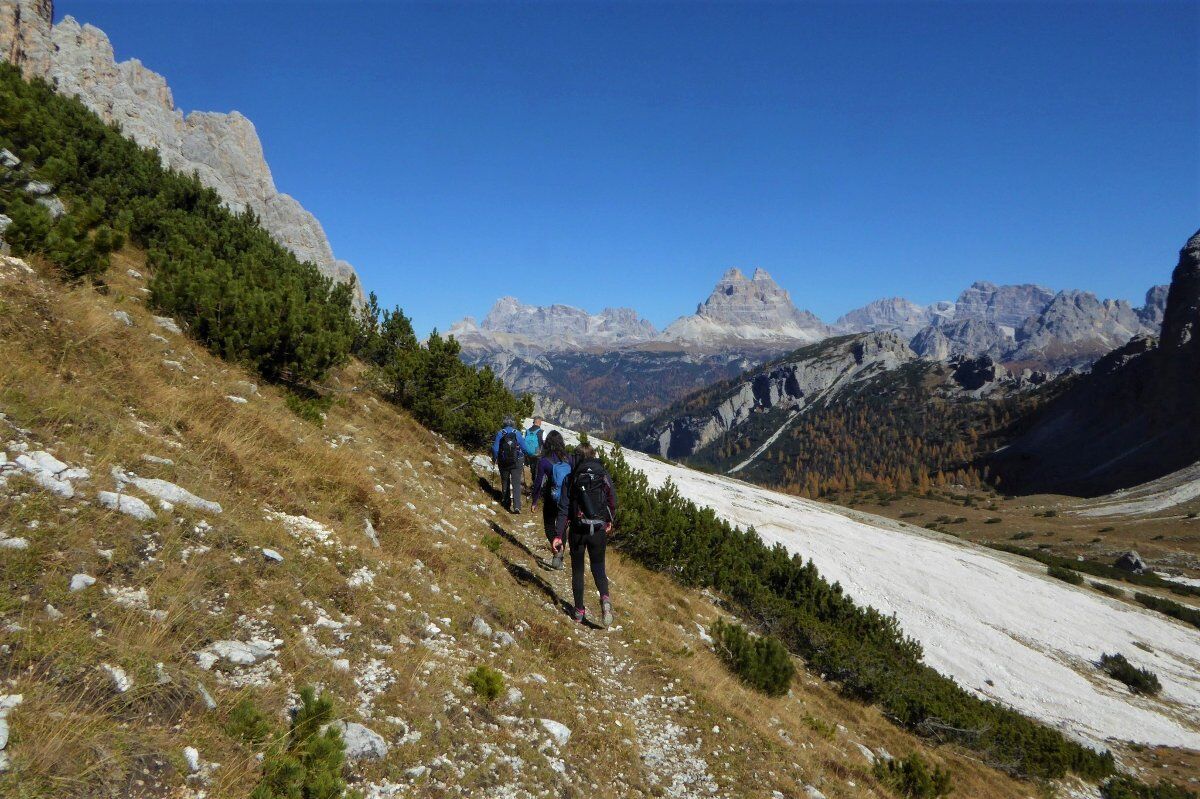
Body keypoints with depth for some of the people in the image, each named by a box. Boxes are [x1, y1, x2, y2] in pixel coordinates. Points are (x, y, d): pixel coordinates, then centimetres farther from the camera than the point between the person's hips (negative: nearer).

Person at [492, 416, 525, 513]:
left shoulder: (500, 433, -7)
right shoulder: (517, 433, -8)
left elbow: (495, 448, -7)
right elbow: (523, 447, -3)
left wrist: (494, 459, 10)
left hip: (503, 462, 1)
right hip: (517, 462, -1)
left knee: (505, 482, 20)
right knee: (516, 484, -1)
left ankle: (506, 501, 32)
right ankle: (517, 506, -13)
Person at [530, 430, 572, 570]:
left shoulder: (543, 461, -12)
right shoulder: (569, 458, -5)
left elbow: (538, 482, -10)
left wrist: (534, 502, -1)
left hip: (551, 500, -2)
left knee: (549, 525, 14)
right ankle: (559, 558, 13)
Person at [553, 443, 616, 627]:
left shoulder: (571, 479, -5)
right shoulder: (604, 476, -2)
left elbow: (563, 509, -9)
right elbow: (613, 502, 1)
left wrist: (558, 535, -9)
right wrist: (610, 522, 19)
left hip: (577, 530, -1)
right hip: (599, 530, 1)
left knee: (577, 570, 15)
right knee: (598, 566, 16)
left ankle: (579, 611, 19)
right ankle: (605, 598, -10)